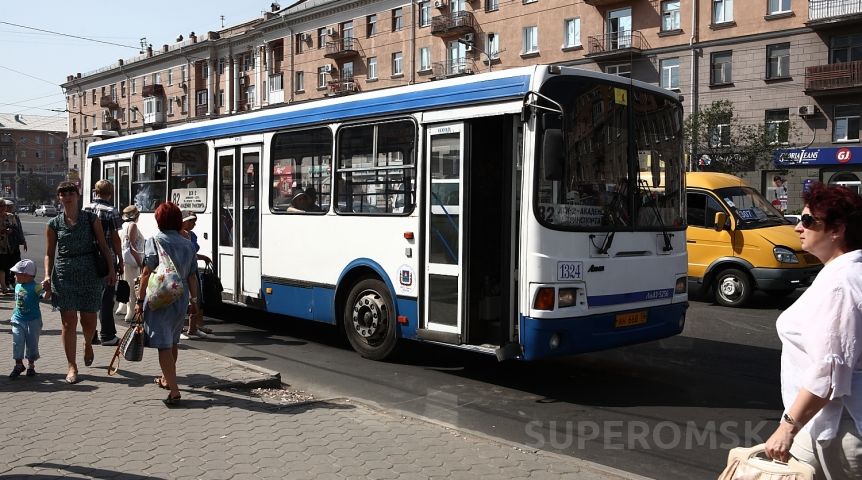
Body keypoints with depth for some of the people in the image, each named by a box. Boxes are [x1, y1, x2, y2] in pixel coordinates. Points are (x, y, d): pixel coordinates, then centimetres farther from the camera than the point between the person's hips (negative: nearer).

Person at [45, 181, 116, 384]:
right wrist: (47, 276, -3)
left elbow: (103, 246, 4)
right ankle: (72, 367, 8)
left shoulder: (91, 219, 4)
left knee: (89, 320, 5)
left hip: (89, 274, 0)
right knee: (68, 322, -1)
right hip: (64, 275, 0)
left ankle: (88, 345, 39)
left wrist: (111, 270, -5)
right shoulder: (54, 223, 6)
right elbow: (49, 253, 10)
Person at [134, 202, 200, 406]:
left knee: (163, 344, -5)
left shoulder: (154, 241, -8)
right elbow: (192, 276, 7)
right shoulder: (188, 244, 5)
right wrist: (194, 300, 15)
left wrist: (140, 299, -7)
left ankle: (174, 390, -12)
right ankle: (167, 379, 41)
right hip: (181, 298, 6)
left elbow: (147, 273, -12)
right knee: (172, 341, 23)